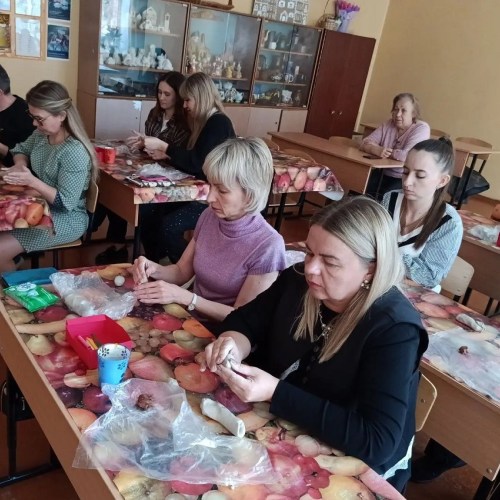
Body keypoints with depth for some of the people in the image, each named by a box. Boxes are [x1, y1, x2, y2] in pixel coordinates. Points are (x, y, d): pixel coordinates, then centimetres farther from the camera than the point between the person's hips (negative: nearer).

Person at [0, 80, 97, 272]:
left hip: (66, 217, -9)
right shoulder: (42, 134, -2)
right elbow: (21, 150, 20)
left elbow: (66, 202, -24)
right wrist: (20, 165, -4)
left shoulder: (74, 153, -27)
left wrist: (32, 182, -32)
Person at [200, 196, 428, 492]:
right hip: (282, 428, 5)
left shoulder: (395, 329, -28)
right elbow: (246, 320, 1)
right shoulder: (299, 280, -10)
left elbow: (376, 442, -32)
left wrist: (275, 393, -37)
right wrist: (235, 345, -23)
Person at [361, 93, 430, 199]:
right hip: (383, 174, 5)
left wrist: (382, 152, -11)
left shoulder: (422, 128, -11)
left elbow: (405, 156, -25)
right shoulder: (388, 125, 6)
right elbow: (365, 143, -1)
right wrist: (377, 150, -23)